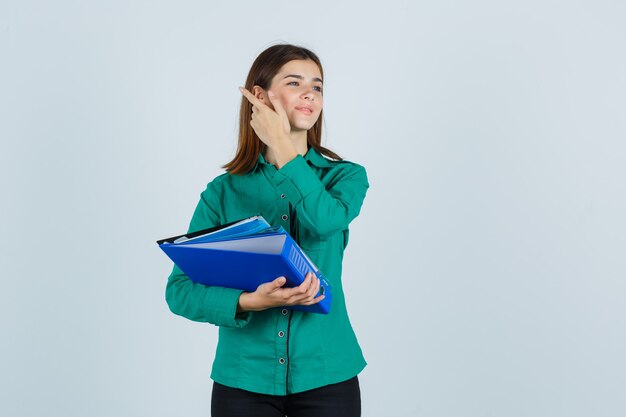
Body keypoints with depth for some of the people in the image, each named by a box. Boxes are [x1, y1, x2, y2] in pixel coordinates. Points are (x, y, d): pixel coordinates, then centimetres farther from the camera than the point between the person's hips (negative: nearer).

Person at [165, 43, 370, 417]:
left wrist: (280, 143, -9)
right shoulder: (223, 191, 1)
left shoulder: (346, 176, 2)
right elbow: (180, 290, -4)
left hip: (325, 376, 0)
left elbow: (326, 220, -20)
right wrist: (249, 302, -21)